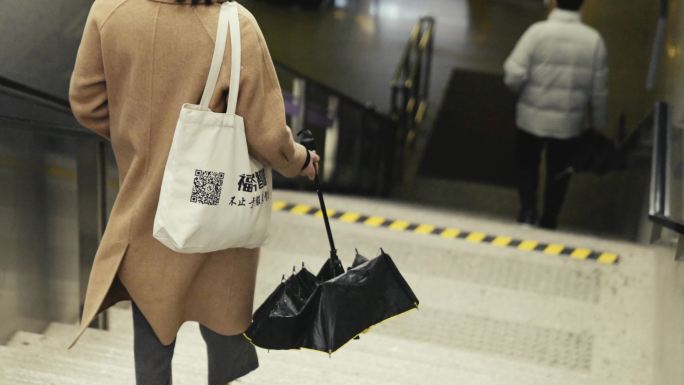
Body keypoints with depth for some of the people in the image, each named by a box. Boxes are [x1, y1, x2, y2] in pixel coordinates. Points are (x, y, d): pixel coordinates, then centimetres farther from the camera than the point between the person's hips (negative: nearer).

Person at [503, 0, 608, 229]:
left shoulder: (537, 32, -15)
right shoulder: (594, 40, -8)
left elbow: (514, 76, -19)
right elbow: (599, 90, -3)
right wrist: (598, 123, 11)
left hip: (532, 118, -1)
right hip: (569, 123, 1)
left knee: (527, 165, 21)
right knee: (559, 172, 19)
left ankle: (528, 209, 6)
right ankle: (549, 221, 27)